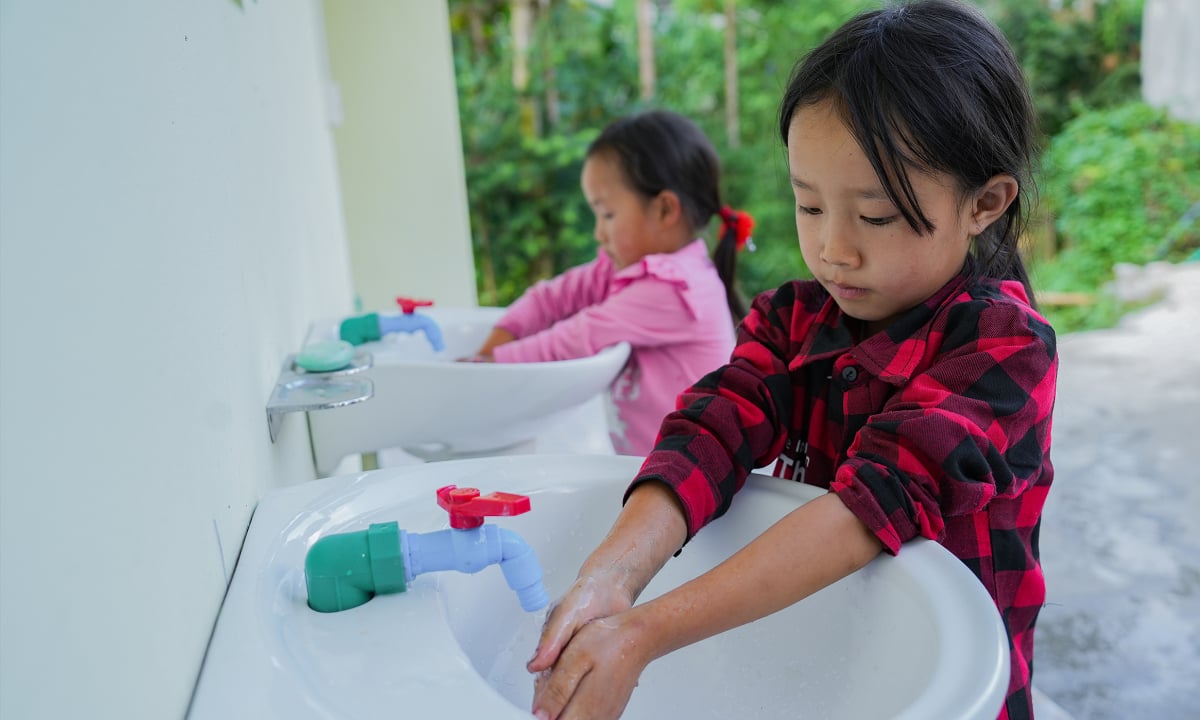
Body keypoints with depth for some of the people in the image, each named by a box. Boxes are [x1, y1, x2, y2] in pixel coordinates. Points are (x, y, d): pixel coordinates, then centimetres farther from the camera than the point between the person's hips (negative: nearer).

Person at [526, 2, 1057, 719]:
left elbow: (877, 501, -27)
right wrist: (609, 576, -33)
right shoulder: (792, 317, -1)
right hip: (792, 657, 4)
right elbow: (714, 431, -15)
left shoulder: (1006, 345, -16)